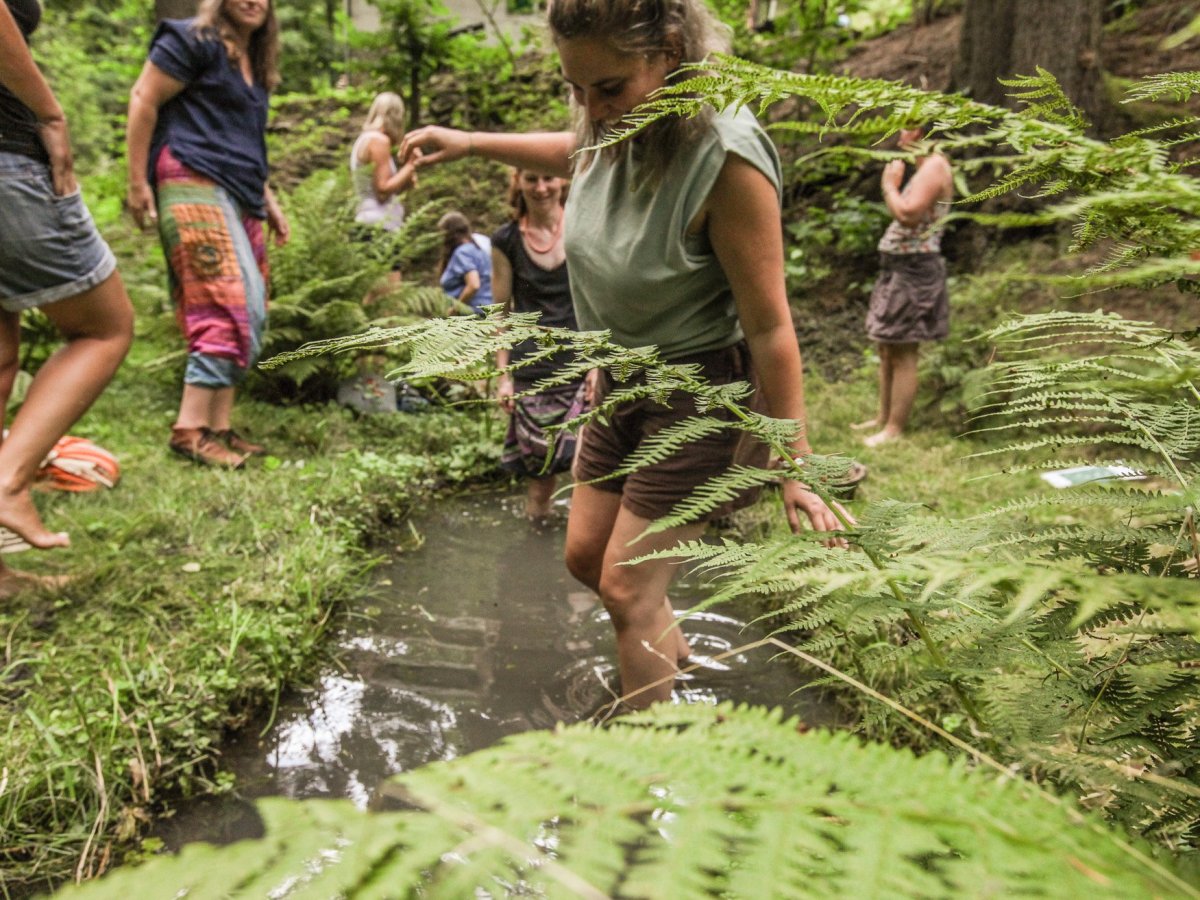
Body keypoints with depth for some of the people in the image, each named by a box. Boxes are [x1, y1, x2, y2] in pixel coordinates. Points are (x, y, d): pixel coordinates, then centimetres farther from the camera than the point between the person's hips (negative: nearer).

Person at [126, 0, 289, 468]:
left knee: (248, 314, 2)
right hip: (196, 184, -9)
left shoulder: (255, 65, 26)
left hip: (240, 199, 9)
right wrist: (138, 181, -10)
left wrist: (268, 200, 25)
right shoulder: (192, 40, 1)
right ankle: (190, 428, -18)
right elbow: (143, 100, -5)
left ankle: (219, 427, 5)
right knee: (235, 306, -20)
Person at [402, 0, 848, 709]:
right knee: (586, 555, 17)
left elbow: (770, 324, -25)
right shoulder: (616, 125, -6)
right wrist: (471, 143, 22)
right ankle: (670, 645, 48)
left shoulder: (725, 156, -28)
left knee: (627, 589, 0)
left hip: (697, 392, -8)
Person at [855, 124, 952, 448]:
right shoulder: (924, 168, 19)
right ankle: (883, 417, 24)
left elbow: (908, 214, -25)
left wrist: (890, 184, -11)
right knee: (886, 349, 15)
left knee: (902, 352, -7)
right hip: (899, 267, 11)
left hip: (914, 268, -11)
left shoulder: (934, 167, -13)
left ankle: (894, 429, -3)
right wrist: (892, 185, 12)